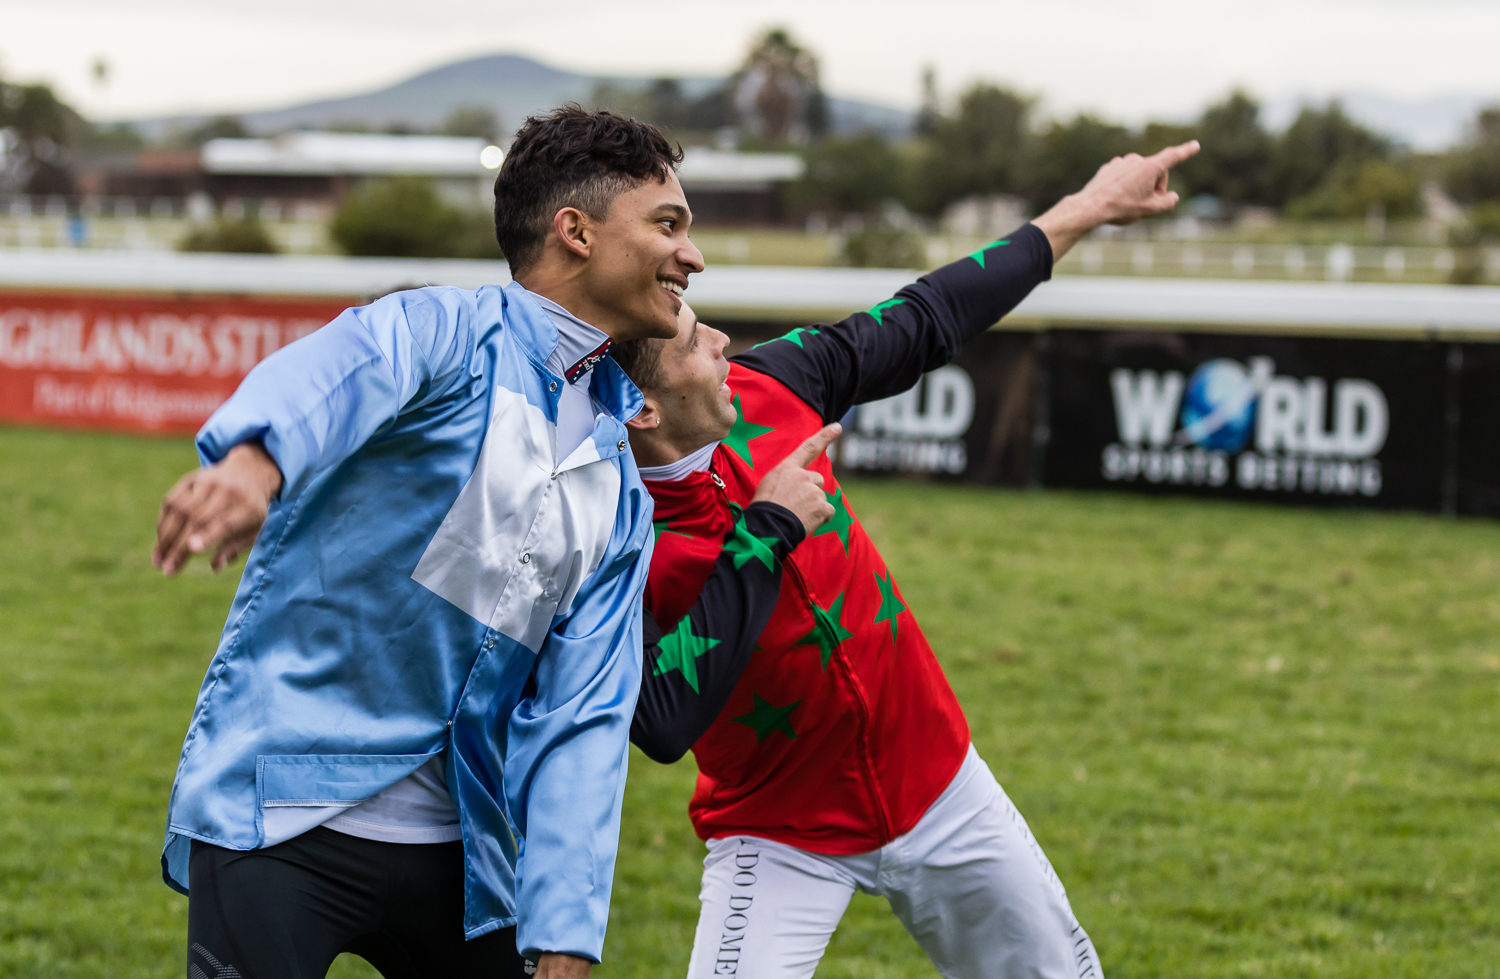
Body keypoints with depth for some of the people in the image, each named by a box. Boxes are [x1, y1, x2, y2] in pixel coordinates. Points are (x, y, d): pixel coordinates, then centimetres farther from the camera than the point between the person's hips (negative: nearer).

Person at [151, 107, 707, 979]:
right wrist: (252, 460, -56)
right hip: (281, 814, -6)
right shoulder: (445, 334, -7)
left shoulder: (622, 491, 12)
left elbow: (581, 720, 4)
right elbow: (330, 378, -31)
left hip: (455, 850, 7)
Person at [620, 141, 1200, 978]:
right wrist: (764, 534, -33)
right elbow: (664, 725, -39)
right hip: (783, 839, -6)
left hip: (939, 790, 6)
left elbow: (921, 327, 4)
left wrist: (1088, 209, 11)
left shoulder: (763, 391, -10)